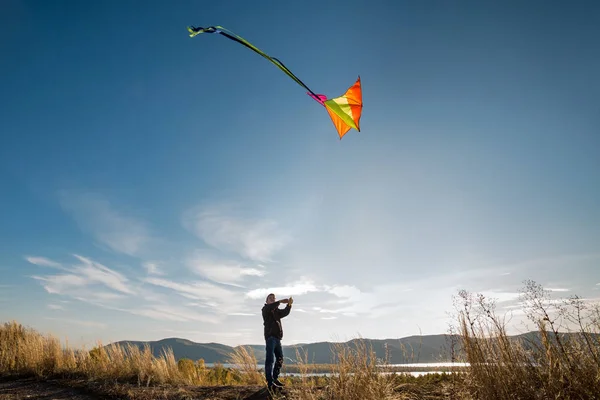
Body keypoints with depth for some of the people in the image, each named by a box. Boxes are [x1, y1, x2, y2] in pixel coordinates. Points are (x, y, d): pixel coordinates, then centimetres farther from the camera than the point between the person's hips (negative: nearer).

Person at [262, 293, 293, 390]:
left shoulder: (277, 310, 23)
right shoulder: (265, 309, 4)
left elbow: (285, 313, 8)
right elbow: (269, 307, -20)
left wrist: (289, 304, -9)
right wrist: (280, 301, -29)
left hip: (277, 337, 8)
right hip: (270, 336, -8)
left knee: (280, 359, 12)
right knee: (270, 359, -13)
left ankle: (275, 379, 23)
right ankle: (270, 383, -17)